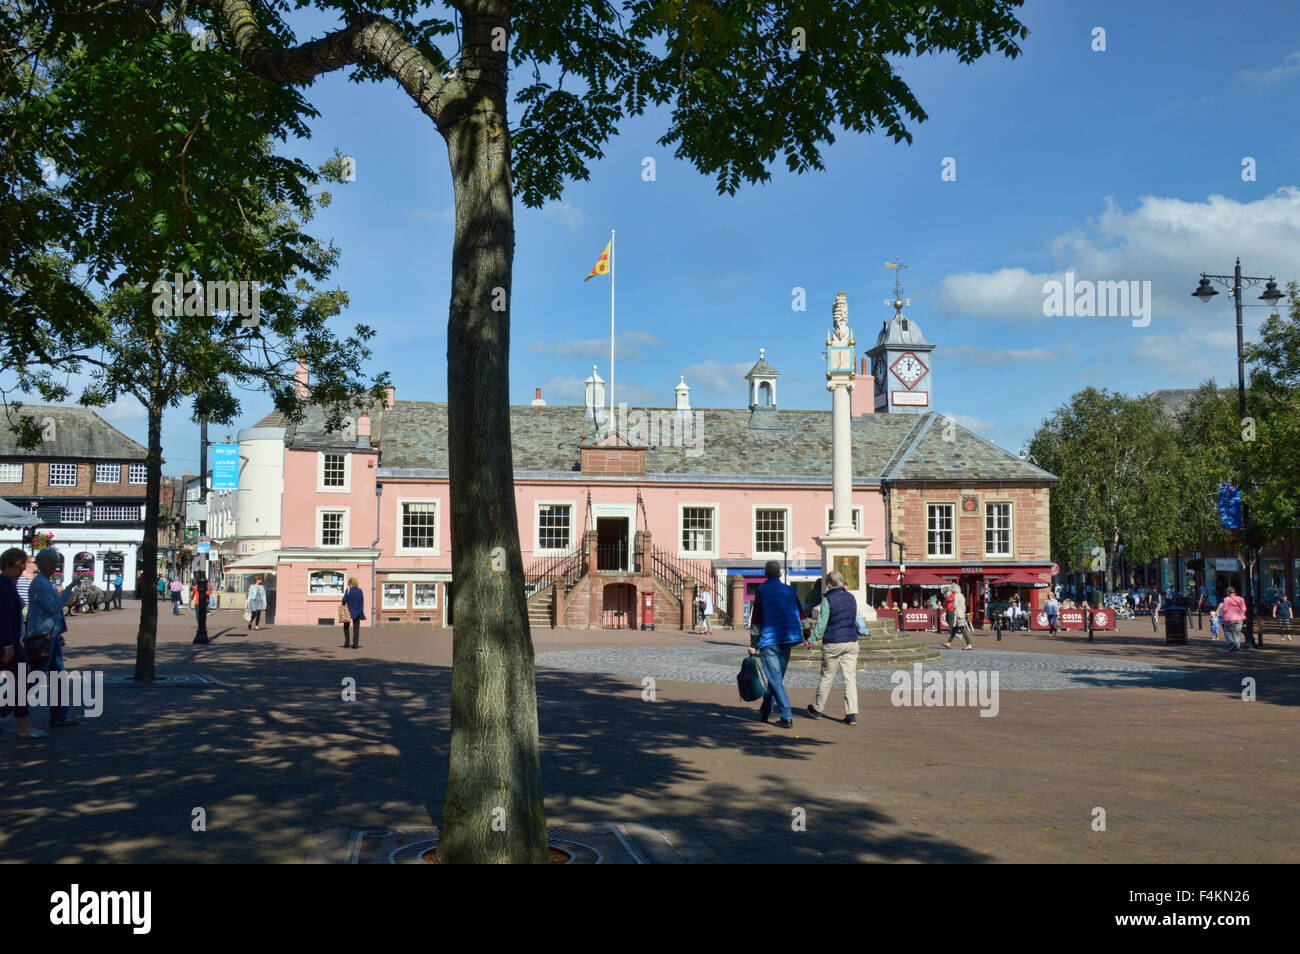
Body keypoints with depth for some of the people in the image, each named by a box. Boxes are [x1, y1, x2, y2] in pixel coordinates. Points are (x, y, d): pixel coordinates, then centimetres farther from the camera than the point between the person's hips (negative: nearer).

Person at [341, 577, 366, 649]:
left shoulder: (348, 590, -8)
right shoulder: (360, 590, 3)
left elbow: (344, 600, -9)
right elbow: (362, 602, 5)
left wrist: (343, 605, 12)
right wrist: (361, 612, 10)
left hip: (349, 611, -3)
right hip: (357, 612, 3)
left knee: (346, 627, 13)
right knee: (356, 628, 5)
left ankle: (347, 643, 6)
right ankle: (355, 644, 1)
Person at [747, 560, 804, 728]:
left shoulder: (761, 592, -4)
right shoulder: (790, 590, 10)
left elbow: (756, 620, -6)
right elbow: (801, 616, 13)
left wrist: (753, 645, -2)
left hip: (769, 641, -5)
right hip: (787, 641, 5)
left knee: (775, 680, -5)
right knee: (777, 678, 15)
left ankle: (787, 717, -12)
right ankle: (764, 713, 26)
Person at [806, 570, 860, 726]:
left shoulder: (828, 599, -9)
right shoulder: (851, 598, 8)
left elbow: (822, 624, -11)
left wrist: (812, 640, -3)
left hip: (833, 643, -4)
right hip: (851, 643, 4)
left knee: (826, 677, 9)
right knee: (850, 678, 2)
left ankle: (817, 708, 23)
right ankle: (851, 714, -5)